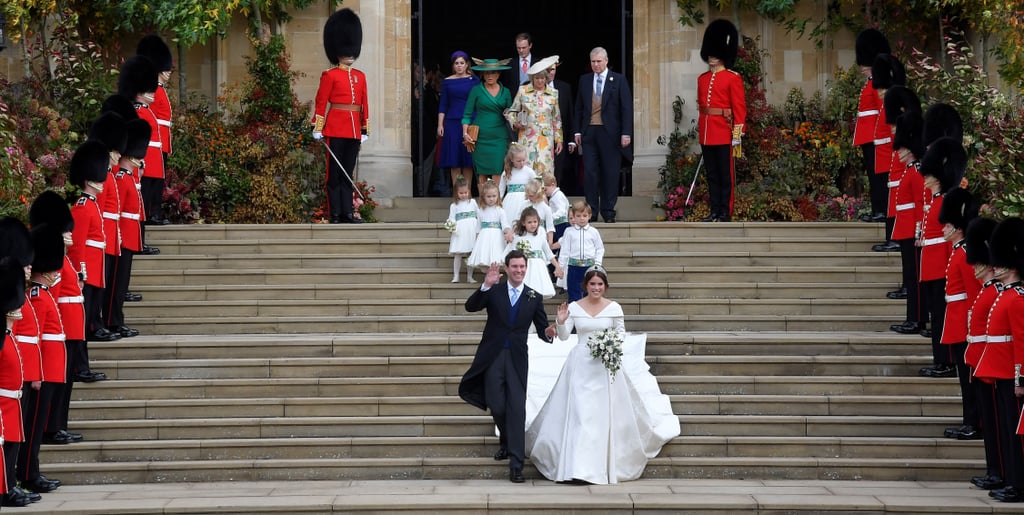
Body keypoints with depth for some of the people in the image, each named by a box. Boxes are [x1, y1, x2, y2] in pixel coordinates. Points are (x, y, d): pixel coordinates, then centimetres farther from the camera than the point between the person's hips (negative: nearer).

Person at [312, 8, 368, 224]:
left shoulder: (360, 76, 14)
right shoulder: (330, 76, -2)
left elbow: (364, 104, 15)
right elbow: (321, 103, -5)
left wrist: (364, 130, 12)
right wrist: (317, 128, -9)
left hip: (354, 131, 5)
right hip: (336, 129, -5)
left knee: (348, 173, 7)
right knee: (334, 172, -1)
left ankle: (347, 213, 8)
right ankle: (335, 215, 0)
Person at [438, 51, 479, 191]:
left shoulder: (474, 80, 5)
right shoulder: (447, 82, 8)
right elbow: (443, 105, 8)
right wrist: (440, 125, 2)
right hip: (452, 123, 1)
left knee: (468, 159, -1)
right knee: (454, 160, -1)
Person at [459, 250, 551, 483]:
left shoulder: (534, 298, 5)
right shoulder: (494, 291, 2)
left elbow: (543, 330, 5)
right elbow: (470, 306, -11)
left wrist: (551, 332, -19)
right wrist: (486, 286, -26)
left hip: (517, 358, 0)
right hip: (493, 356, 0)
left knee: (517, 409, -8)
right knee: (497, 406, 4)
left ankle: (516, 464, -10)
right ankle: (505, 441, 36)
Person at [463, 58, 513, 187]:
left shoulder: (505, 92, 10)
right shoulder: (476, 90, 3)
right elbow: (467, 114, 3)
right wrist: (465, 133, -9)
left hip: (499, 137, 1)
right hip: (481, 137, -1)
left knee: (497, 172, -9)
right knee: (481, 173, -1)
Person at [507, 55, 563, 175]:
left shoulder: (553, 93, 8)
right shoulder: (523, 91, 5)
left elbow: (556, 119, 13)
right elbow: (512, 111, 13)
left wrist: (559, 140, 11)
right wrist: (515, 123, -7)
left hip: (546, 139, 1)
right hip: (527, 139, -1)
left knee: (545, 170, -7)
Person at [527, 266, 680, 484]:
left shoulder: (614, 308, 0)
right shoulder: (574, 307, 0)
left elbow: (621, 332, 10)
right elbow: (563, 336, 0)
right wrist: (560, 321, -19)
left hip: (606, 365, 0)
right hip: (581, 365, 0)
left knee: (605, 414, 2)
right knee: (579, 413, -4)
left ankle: (603, 465, 13)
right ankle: (578, 465, 1)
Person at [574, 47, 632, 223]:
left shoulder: (618, 80, 1)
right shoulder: (584, 80, 11)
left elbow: (626, 107, -2)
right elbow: (579, 108, 15)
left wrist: (626, 133, -9)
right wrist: (577, 131, 7)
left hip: (610, 133, -2)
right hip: (589, 132, 2)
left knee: (610, 174, 2)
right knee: (590, 172, 0)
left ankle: (608, 212, 9)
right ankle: (591, 211, 6)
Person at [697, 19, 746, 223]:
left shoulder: (733, 78, -5)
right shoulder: (702, 79, 13)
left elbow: (740, 108, -8)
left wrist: (737, 134, -13)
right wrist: (700, 129, 15)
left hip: (724, 134, -6)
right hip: (706, 134, 6)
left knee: (726, 174, 0)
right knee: (712, 174, 9)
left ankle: (725, 213, 3)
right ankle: (714, 211, 14)